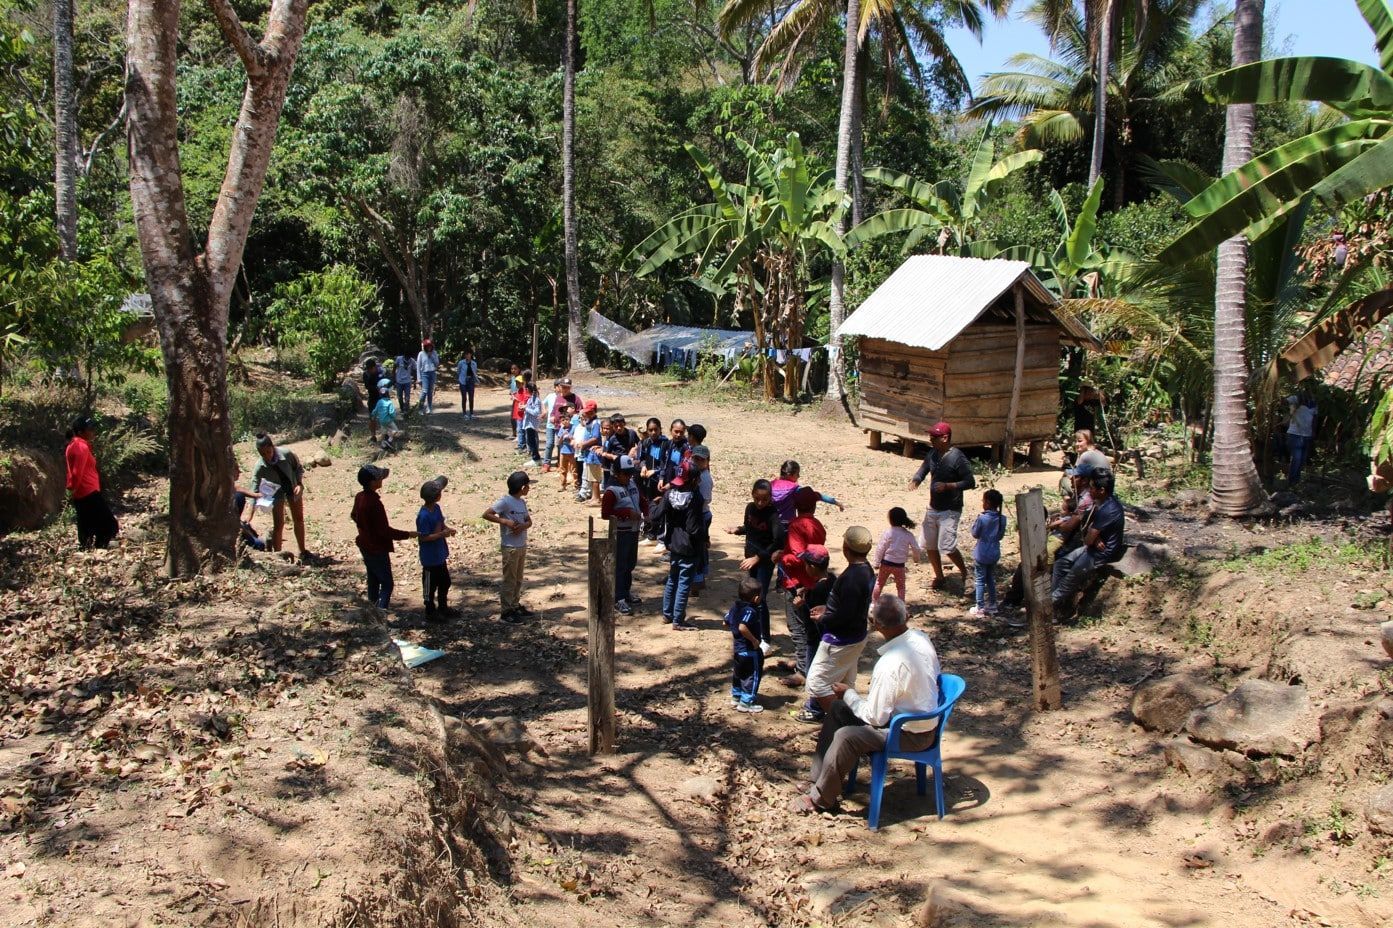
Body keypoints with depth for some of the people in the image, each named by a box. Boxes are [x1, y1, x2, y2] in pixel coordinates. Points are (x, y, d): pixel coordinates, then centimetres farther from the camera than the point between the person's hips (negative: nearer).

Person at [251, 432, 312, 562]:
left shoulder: (286, 454, -30)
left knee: (299, 520, 13)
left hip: (293, 489, 2)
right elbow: (254, 491, -30)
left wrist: (300, 484, -24)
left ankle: (302, 552, 29)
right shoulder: (259, 468, -30)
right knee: (278, 524, -8)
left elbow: (299, 468, -10)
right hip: (276, 493, -2)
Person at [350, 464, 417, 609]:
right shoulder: (375, 503, -30)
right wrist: (407, 534, -19)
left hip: (365, 546, 9)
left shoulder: (359, 497, -2)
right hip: (377, 550, -9)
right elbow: (384, 530, -26)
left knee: (373, 580, 22)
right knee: (386, 584, -1)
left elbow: (354, 516, 17)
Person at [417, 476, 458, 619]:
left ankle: (443, 607, 37)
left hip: (440, 555, 9)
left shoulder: (437, 508, 0)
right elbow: (423, 537, -23)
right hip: (430, 558, -9)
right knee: (430, 585, 8)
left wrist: (448, 529, -5)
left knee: (445, 582, 21)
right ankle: (430, 611, 23)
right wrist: (442, 534, -23)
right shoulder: (424, 516, -26)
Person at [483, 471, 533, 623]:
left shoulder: (522, 502, 9)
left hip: (522, 546, 8)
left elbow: (529, 521, 11)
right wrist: (505, 521, -23)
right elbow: (486, 514, -18)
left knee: (518, 579, 17)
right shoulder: (505, 501, -15)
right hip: (510, 547, -8)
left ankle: (516, 606, 28)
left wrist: (523, 526, -12)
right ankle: (507, 611, 7)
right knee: (509, 580, 0)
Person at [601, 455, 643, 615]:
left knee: (630, 563, 19)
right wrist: (627, 513, -24)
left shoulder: (633, 484, 6)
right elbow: (605, 514, -20)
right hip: (620, 533, -8)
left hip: (634, 531, 8)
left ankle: (626, 592, 34)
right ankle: (619, 600, -2)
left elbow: (640, 499, 22)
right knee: (619, 566, -4)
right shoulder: (612, 491, -17)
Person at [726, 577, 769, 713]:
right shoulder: (750, 611, -26)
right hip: (749, 650, -9)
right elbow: (742, 627, -40)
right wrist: (754, 640, -27)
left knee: (738, 673, 22)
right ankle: (746, 703, 11)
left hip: (738, 647, 9)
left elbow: (726, 622, 9)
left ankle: (736, 698, 34)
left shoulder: (736, 607, 1)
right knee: (753, 675, 5)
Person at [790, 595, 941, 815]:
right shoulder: (921, 637, -7)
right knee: (837, 709, 11)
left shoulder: (891, 663, -32)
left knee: (846, 737, -22)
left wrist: (849, 694, -6)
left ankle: (820, 799, -2)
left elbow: (875, 717, -24)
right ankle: (821, 779, 18)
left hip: (911, 734, -9)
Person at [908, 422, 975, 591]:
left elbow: (970, 482, -19)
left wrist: (948, 486, -29)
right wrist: (916, 479, -14)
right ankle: (939, 577, 29)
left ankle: (965, 574, 11)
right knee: (929, 545, 11)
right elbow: (924, 469, 9)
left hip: (950, 510, -7)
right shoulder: (932, 454, 2)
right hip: (933, 508, 8)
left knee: (946, 547, -12)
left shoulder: (958, 458, -19)